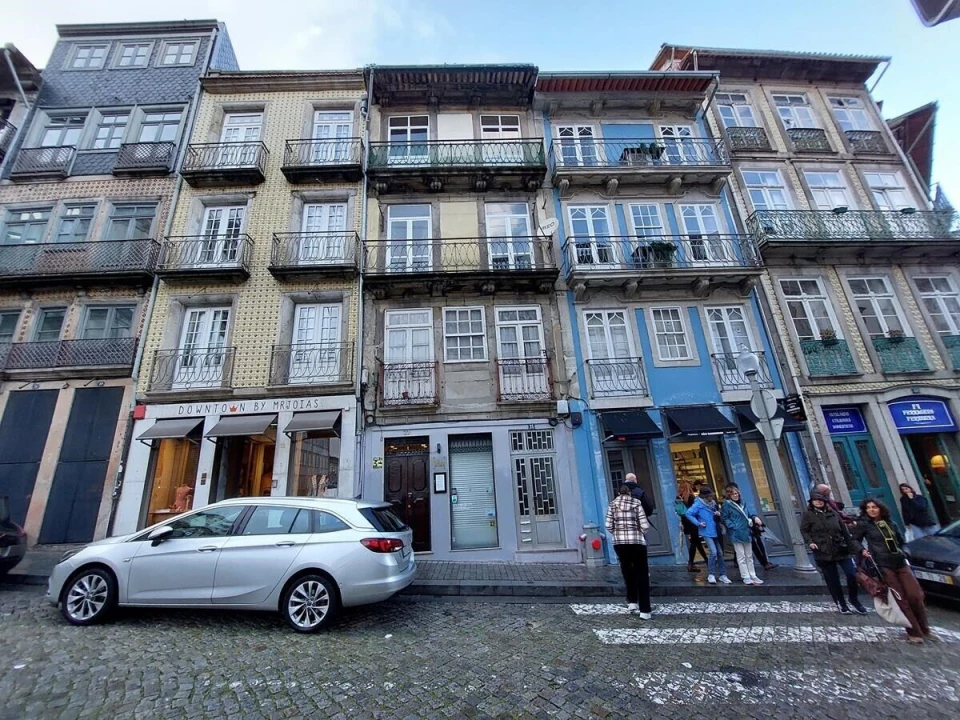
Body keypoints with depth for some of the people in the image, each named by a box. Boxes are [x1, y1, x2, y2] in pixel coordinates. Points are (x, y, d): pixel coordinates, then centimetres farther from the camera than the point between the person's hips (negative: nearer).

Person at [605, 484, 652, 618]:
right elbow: (645, 526, -5)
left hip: (619, 543, 2)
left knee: (627, 572, 22)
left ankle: (632, 602, 30)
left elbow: (608, 525, 1)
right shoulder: (636, 503, -1)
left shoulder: (613, 504, 4)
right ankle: (644, 610, 5)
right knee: (642, 575, 7)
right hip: (637, 542, -2)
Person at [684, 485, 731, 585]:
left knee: (720, 553, 11)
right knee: (714, 552, -14)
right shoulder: (698, 504, -14)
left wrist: (718, 514, 0)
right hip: (707, 532, -7)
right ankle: (711, 575, 0)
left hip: (715, 532, 7)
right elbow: (688, 513, -18)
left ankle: (722, 574, 24)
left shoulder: (713, 503, 6)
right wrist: (698, 523, -18)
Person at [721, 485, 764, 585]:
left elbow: (749, 511, 12)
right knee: (741, 557, 0)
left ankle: (753, 576, 24)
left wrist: (754, 517, -8)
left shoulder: (742, 503, 8)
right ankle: (746, 577, 7)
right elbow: (724, 518, -13)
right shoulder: (727, 504, -12)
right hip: (736, 534, -7)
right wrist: (734, 527, -19)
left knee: (749, 556, 15)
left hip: (746, 532, 7)